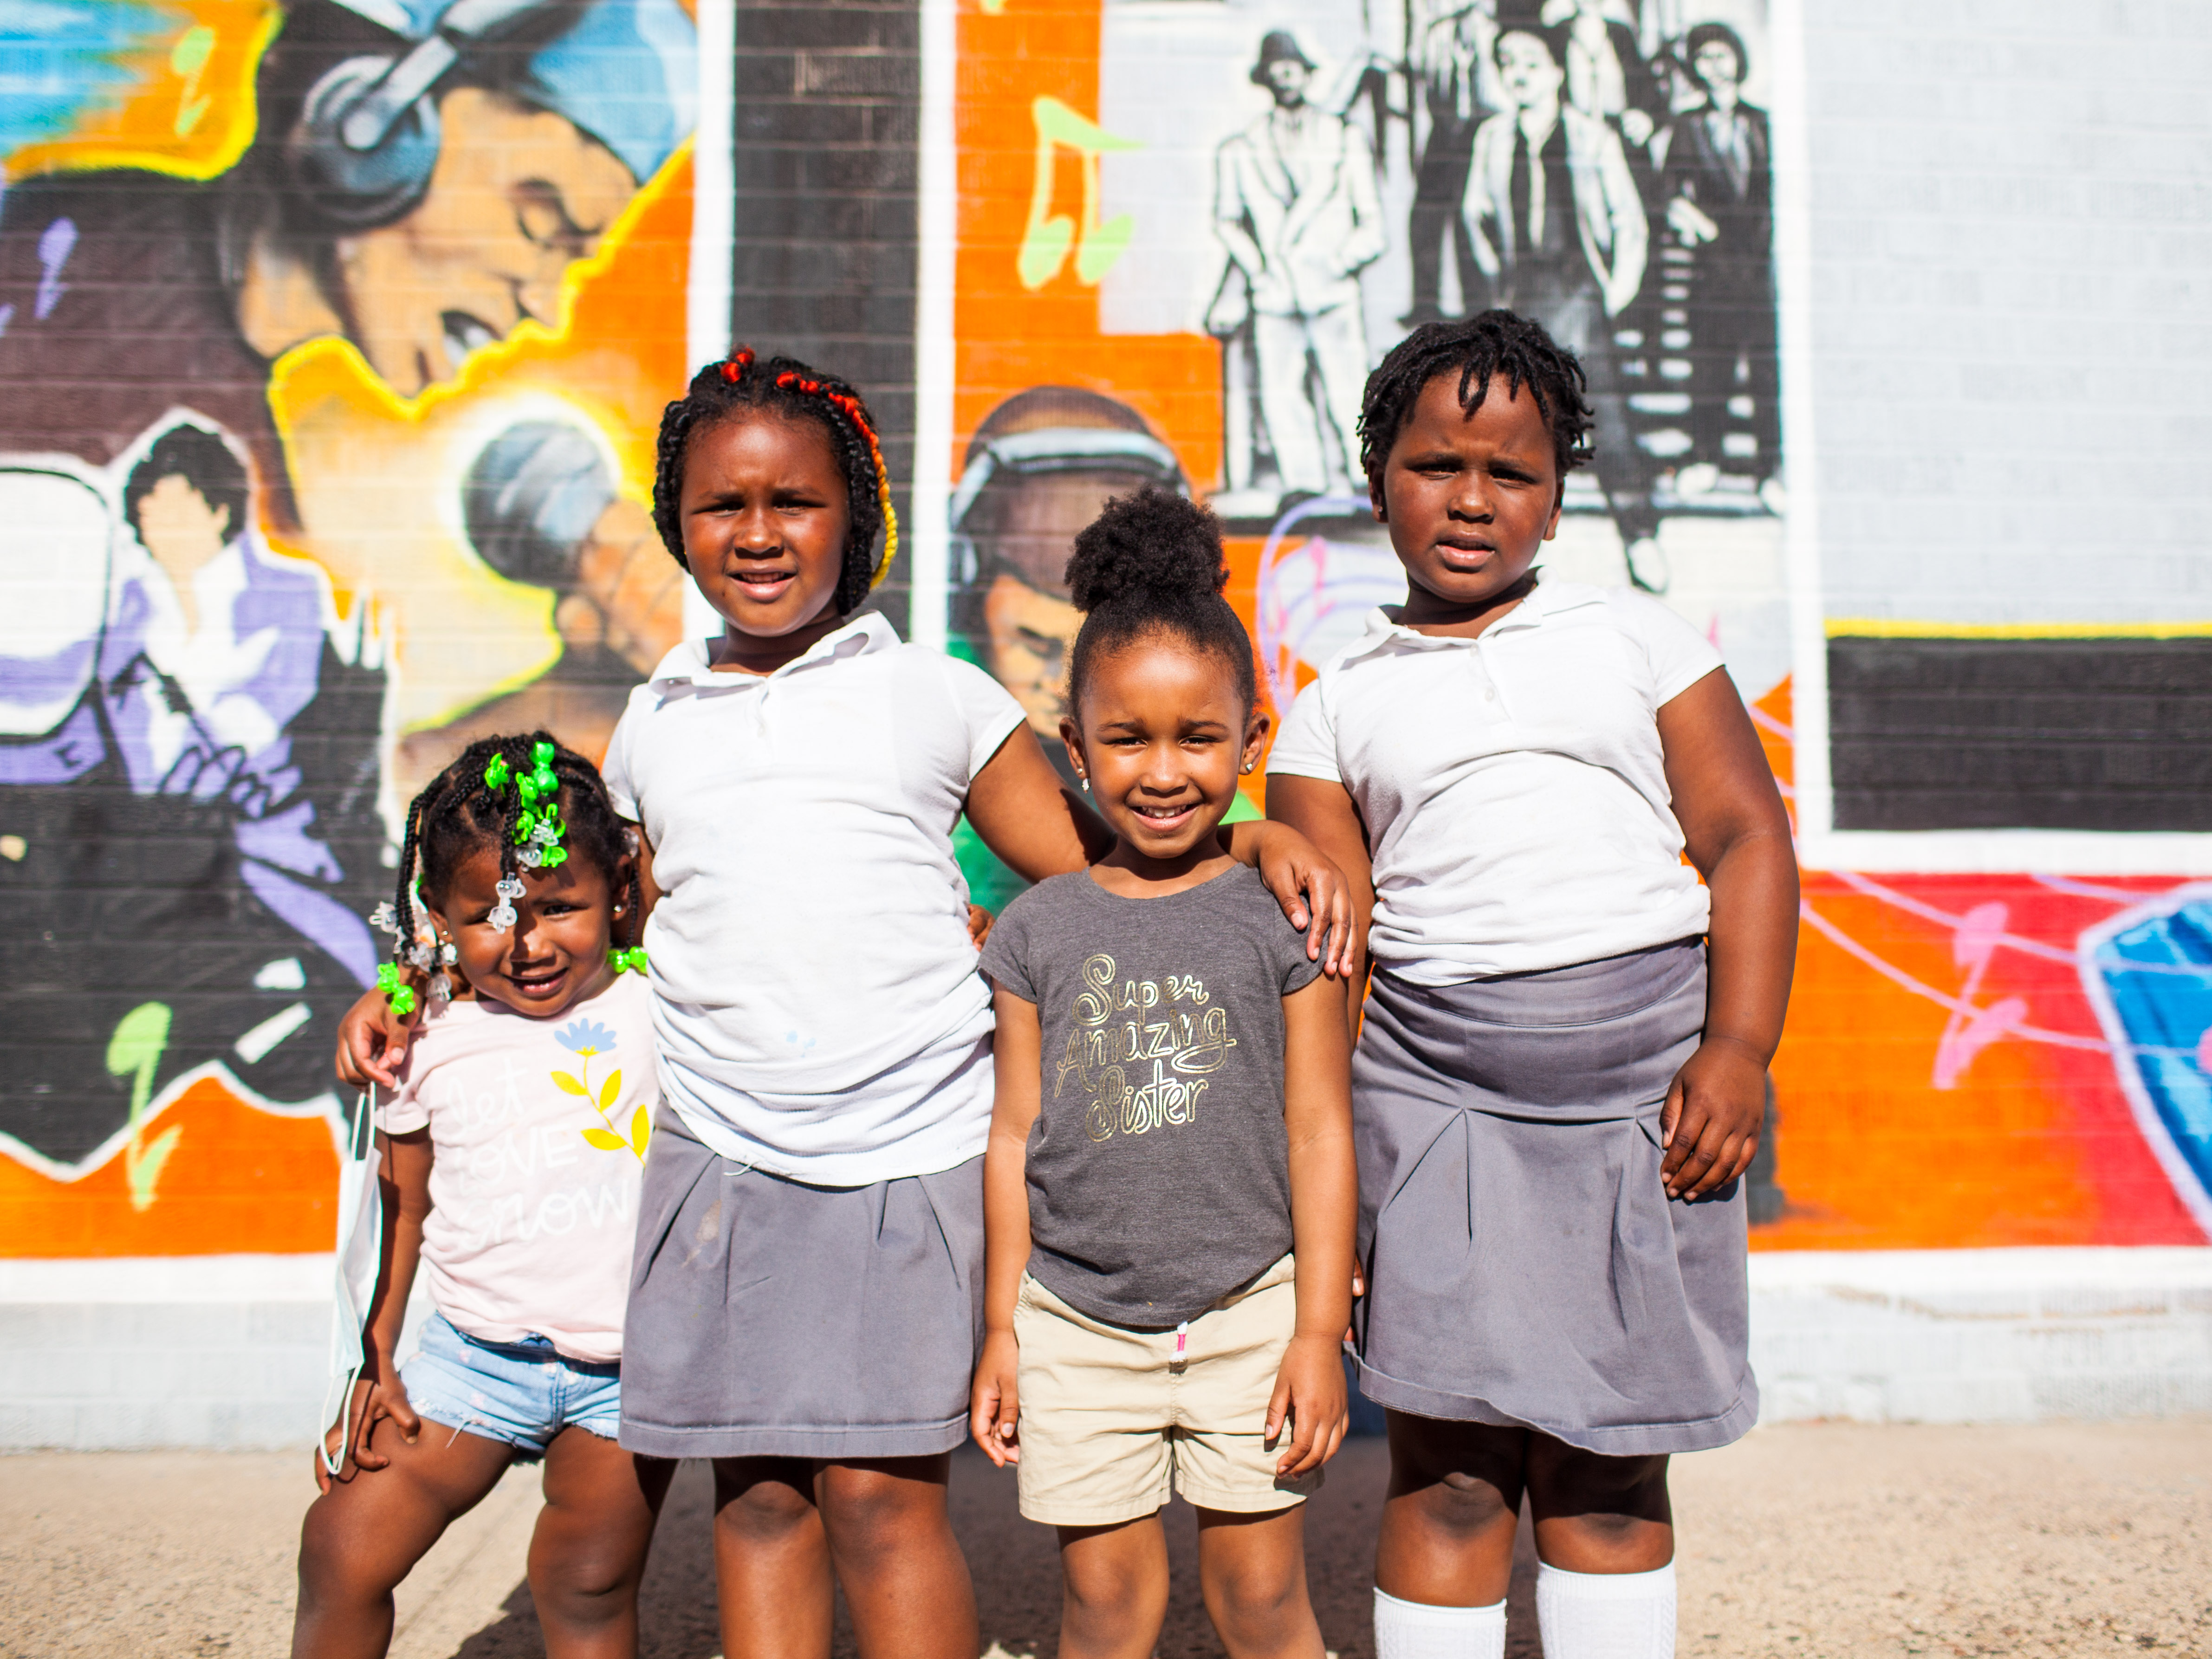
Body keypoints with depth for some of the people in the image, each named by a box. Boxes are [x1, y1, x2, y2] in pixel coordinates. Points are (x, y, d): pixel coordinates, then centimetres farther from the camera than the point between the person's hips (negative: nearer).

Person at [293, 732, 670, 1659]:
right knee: (343, 1553, 3)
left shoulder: (657, 1007, -5)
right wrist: (373, 1360, 10)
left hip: (627, 1370, -1)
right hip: (477, 1354, 2)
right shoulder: (428, 1047, -1)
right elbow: (402, 1211, 9)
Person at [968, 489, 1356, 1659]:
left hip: (1249, 1309, -1)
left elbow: (1319, 1133, -1)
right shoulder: (1038, 931, 1)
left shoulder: (1279, 915, -3)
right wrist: (1001, 1332, 7)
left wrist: (1319, 1334, -3)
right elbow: (1014, 1138, 6)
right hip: (1078, 1321, 2)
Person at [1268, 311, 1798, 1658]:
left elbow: (1745, 834, 4)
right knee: (1450, 1468, -1)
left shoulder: (1639, 638, 10)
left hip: (1645, 1072, 1)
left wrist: (1739, 1048, -9)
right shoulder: (1338, 706, 10)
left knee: (1613, 1466, 8)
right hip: (1435, 1089, 0)